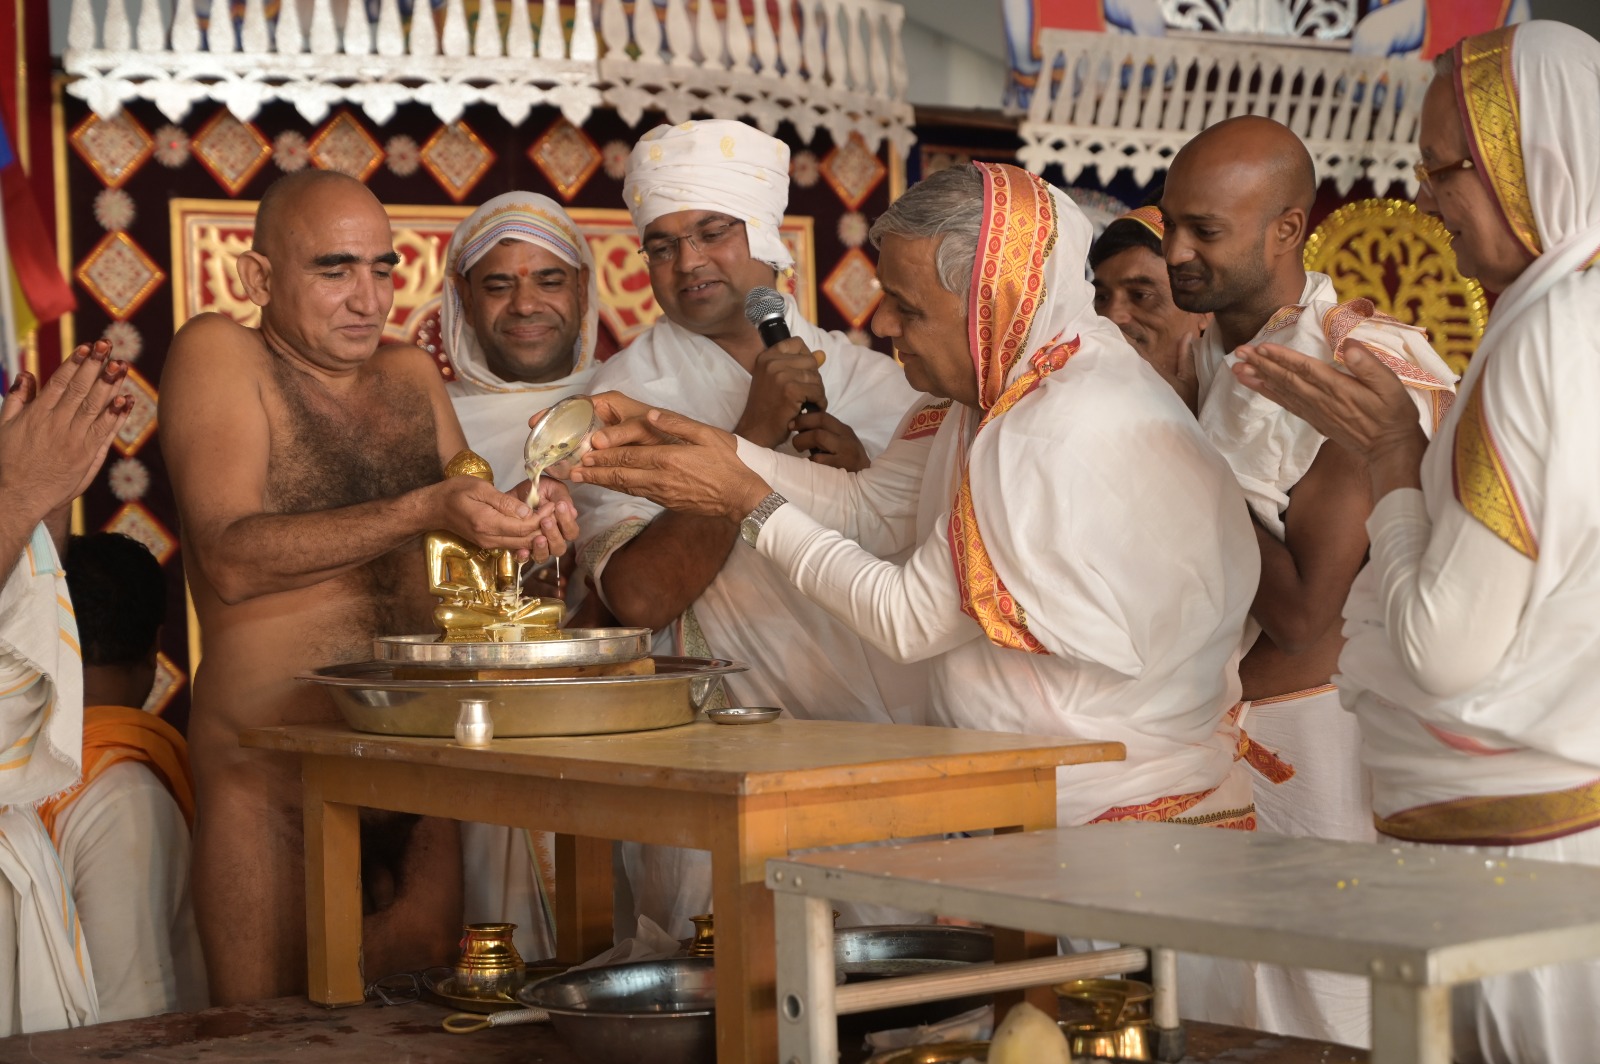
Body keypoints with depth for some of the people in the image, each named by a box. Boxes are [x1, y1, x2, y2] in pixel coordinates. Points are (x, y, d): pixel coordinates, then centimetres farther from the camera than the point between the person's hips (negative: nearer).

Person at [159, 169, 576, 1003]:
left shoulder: (413, 378, 16)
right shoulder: (218, 354, -1)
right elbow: (232, 560, -15)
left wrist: (521, 521, -4)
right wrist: (422, 511, -23)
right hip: (276, 764, -5)